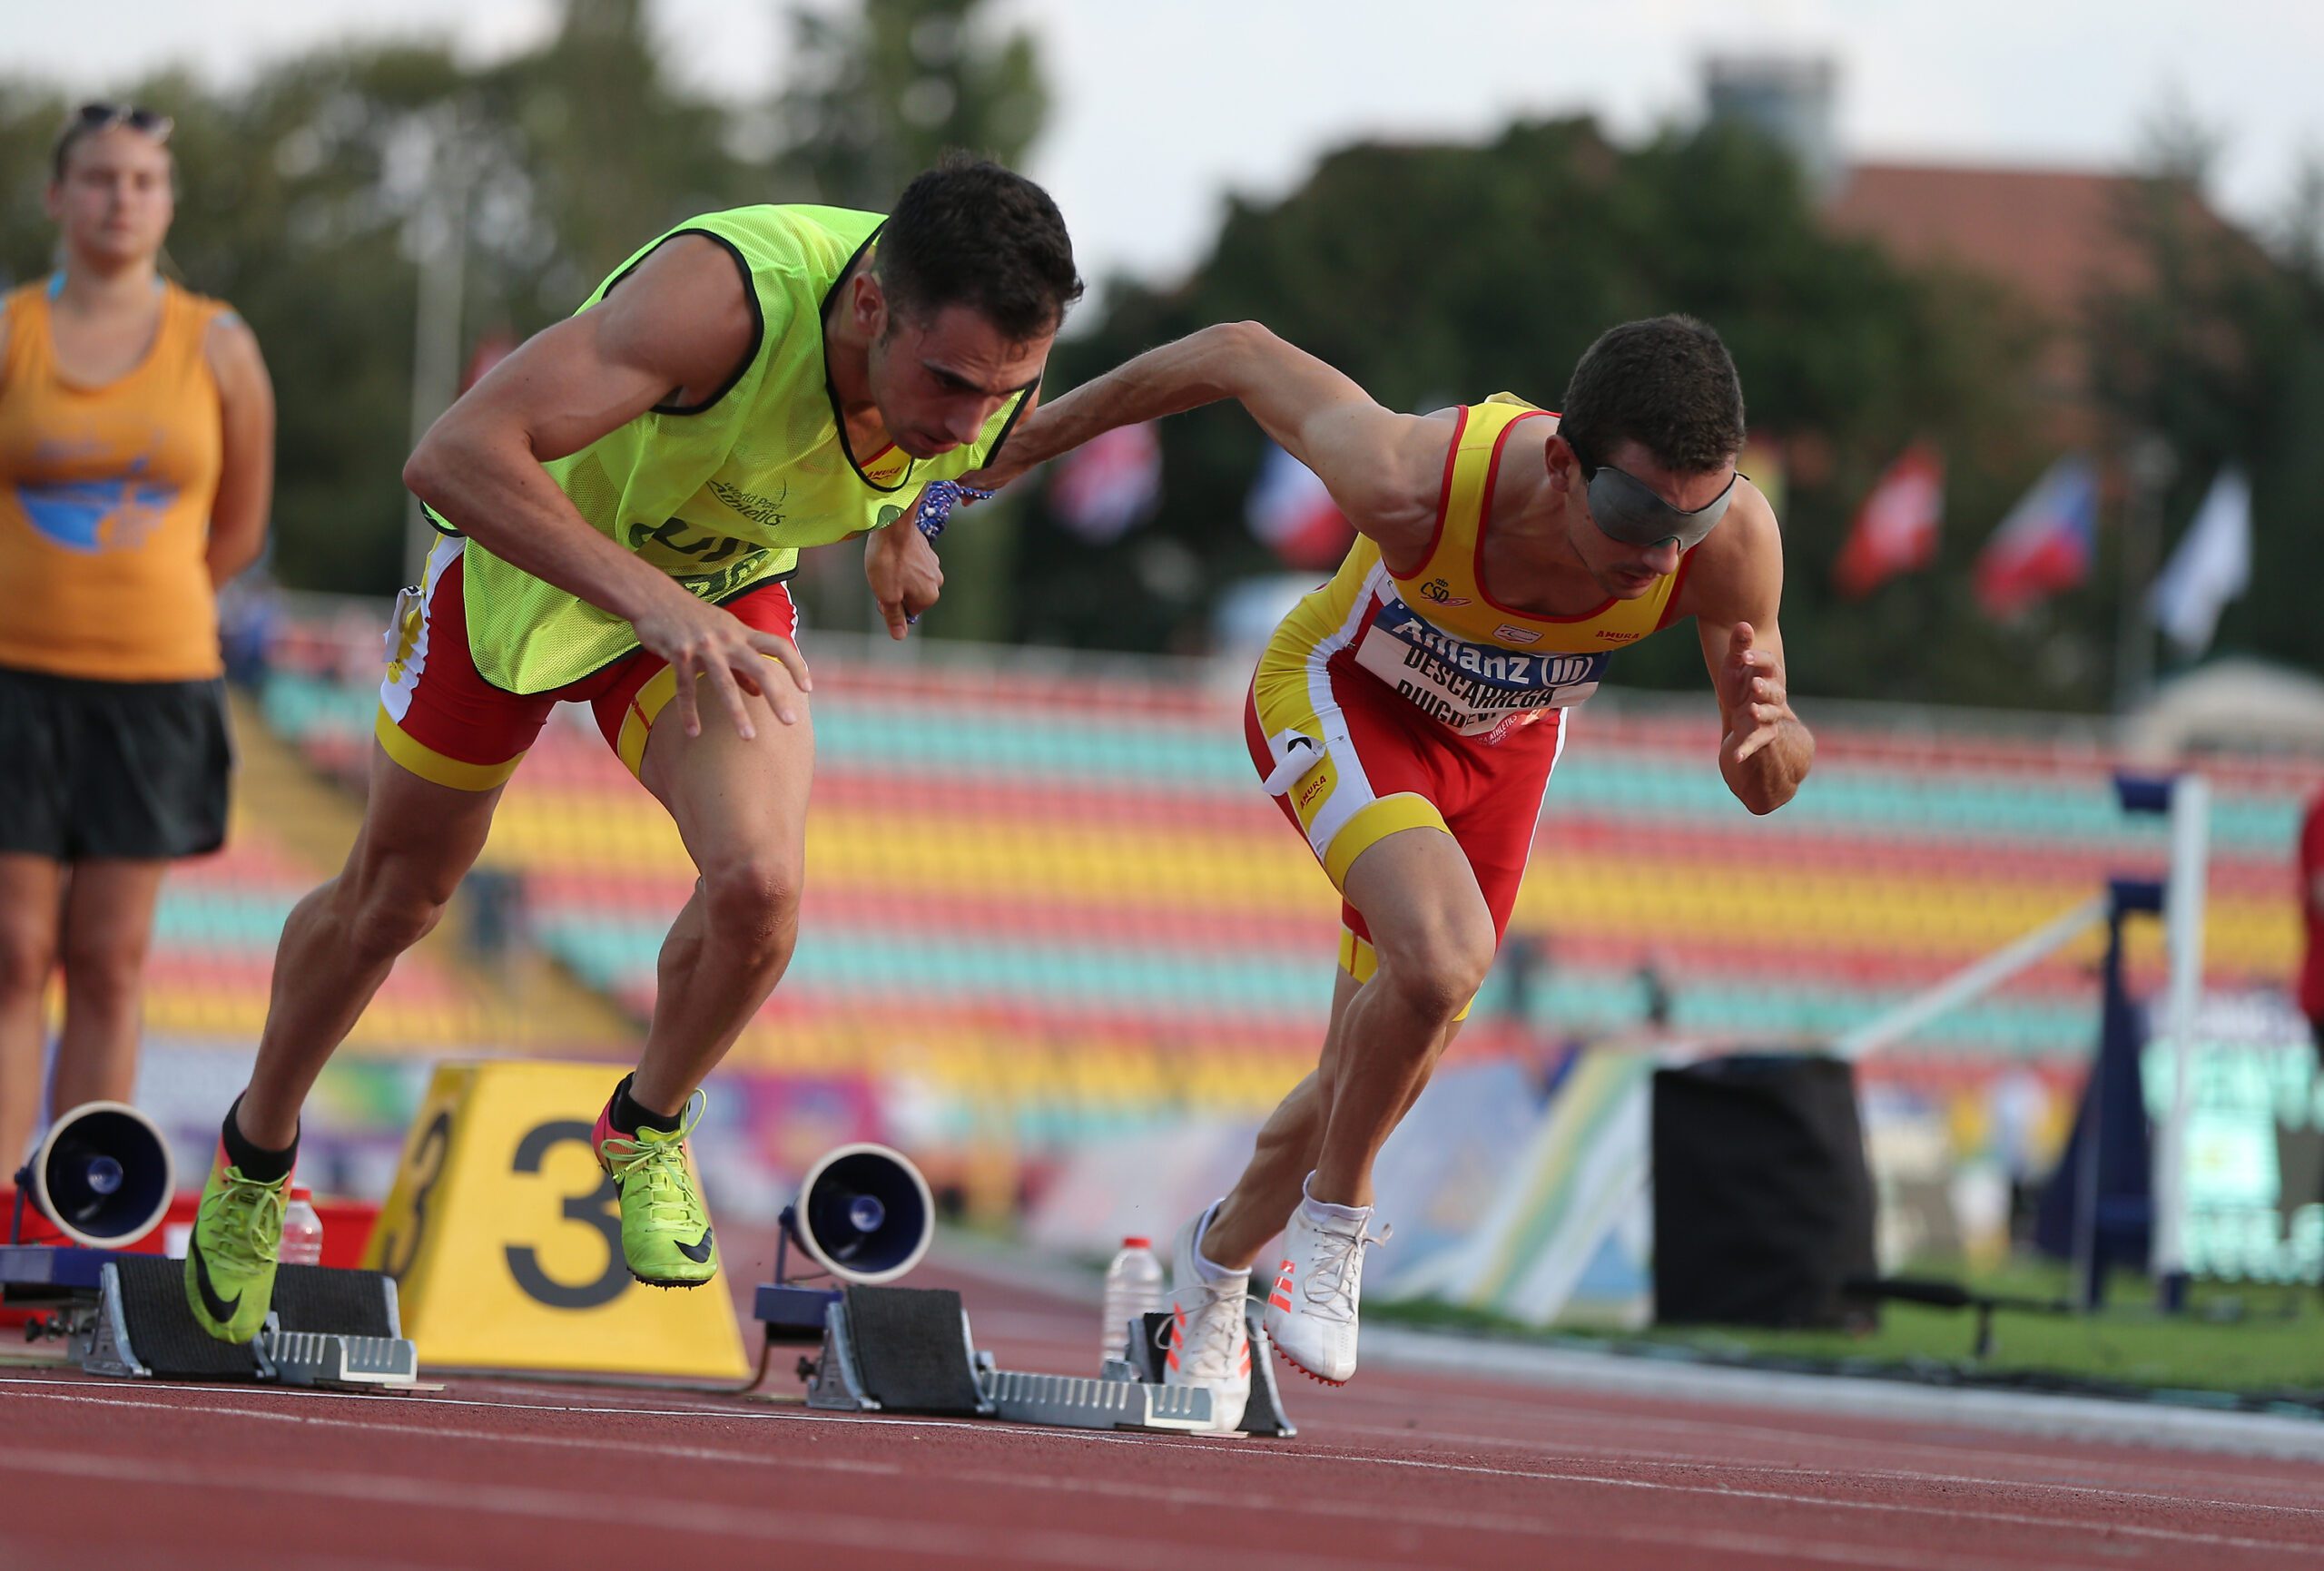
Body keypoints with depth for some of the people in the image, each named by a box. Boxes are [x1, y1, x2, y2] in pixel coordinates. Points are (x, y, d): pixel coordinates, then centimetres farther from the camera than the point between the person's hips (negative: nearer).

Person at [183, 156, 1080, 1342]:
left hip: (720, 594, 3)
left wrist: (900, 525, 22)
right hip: (523, 566, -3)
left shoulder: (990, 368, -25)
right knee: (388, 902, 14)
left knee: (758, 883, -22)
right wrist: (646, 598, -58)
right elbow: (454, 453, -49)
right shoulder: (725, 296, -44)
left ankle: (647, 1133, 9)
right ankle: (256, 1152, 43)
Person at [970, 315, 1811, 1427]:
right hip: (1341, 697, -4)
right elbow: (1239, 355, -23)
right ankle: (1333, 1218, -5)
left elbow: (1764, 787, -20)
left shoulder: (1730, 536, -33)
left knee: (1375, 1076, 12)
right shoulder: (1414, 482, -42)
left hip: (1506, 740, 4)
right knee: (1441, 957, -32)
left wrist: (1768, 736, -46)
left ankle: (1219, 1261, 42)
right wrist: (1039, 432, -9)